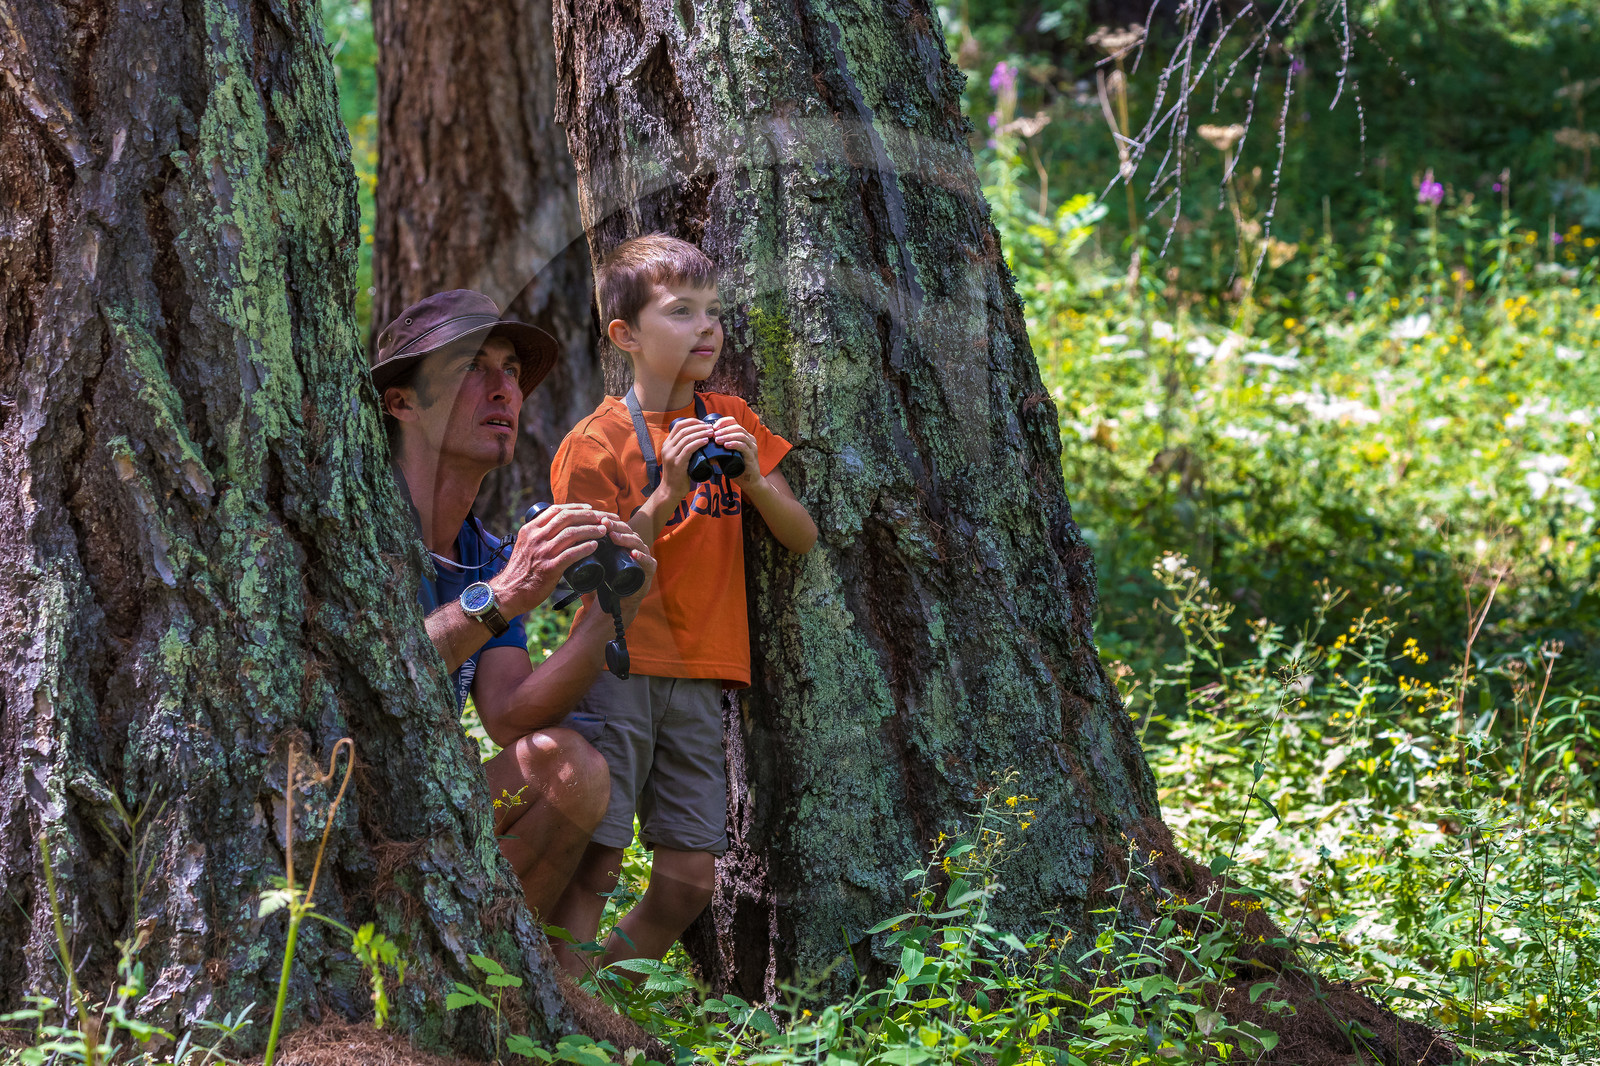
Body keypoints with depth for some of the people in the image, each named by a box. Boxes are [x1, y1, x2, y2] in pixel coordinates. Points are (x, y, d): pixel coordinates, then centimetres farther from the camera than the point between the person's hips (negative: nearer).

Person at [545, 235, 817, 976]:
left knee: (688, 877, 2)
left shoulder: (731, 423, 12)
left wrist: (752, 478, -10)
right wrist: (665, 493, -21)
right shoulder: (597, 441, -4)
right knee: (593, 863, -11)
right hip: (618, 671, -5)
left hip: (698, 678, 5)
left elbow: (802, 539, 9)